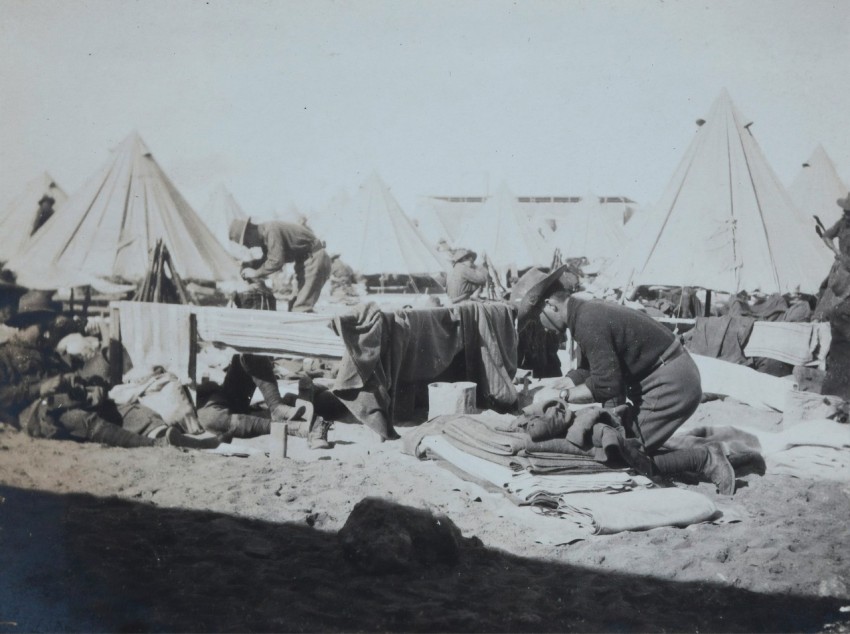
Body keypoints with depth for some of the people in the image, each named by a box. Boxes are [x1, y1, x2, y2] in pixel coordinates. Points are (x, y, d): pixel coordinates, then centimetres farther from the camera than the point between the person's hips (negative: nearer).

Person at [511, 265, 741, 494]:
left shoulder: (588, 323, -21)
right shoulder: (590, 310, 9)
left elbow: (607, 385, -21)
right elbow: (597, 373, 14)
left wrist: (566, 395, -9)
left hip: (670, 385, -10)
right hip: (678, 378, 10)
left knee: (627, 456, -5)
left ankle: (704, 459, -2)